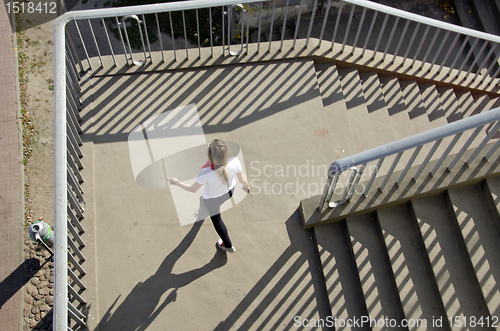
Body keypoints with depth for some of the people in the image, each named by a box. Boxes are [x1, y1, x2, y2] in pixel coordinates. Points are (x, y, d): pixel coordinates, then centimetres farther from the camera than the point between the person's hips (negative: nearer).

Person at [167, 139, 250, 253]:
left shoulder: (205, 174, -44)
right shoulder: (234, 162, -38)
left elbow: (192, 189, -24)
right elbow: (242, 179, -17)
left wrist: (177, 183, -7)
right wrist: (246, 186, 6)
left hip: (212, 198, -3)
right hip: (230, 190, 3)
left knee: (216, 219, 29)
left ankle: (228, 245, 50)